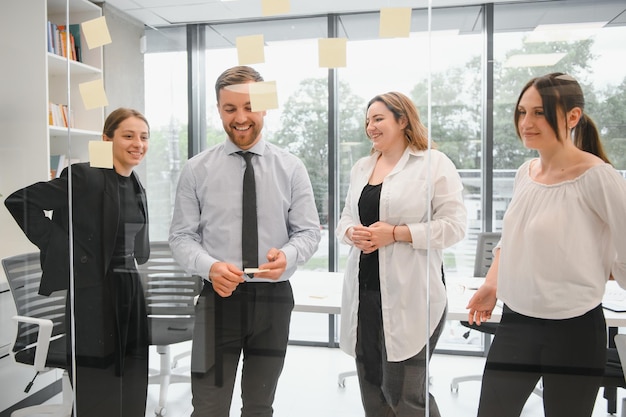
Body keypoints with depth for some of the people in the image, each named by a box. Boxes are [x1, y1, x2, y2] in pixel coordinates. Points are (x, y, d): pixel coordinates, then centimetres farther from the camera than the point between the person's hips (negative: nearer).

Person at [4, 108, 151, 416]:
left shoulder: (137, 187, 10)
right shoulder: (85, 176, -13)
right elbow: (19, 201, -13)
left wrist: (134, 261, 10)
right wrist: (59, 246, -14)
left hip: (131, 291, 7)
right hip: (93, 295, -7)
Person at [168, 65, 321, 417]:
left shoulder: (291, 168, 0)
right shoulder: (197, 169, -1)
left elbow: (309, 232, 0)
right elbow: (182, 236, -1)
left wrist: (287, 256, -22)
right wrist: (210, 266, -21)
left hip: (273, 298, 1)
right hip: (219, 297, -1)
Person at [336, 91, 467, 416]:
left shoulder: (435, 164, -5)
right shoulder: (362, 167, 15)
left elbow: (453, 226, -11)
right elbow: (345, 218, 19)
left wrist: (395, 234, -18)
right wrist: (352, 232, -5)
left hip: (409, 296, -6)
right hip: (364, 292, 7)